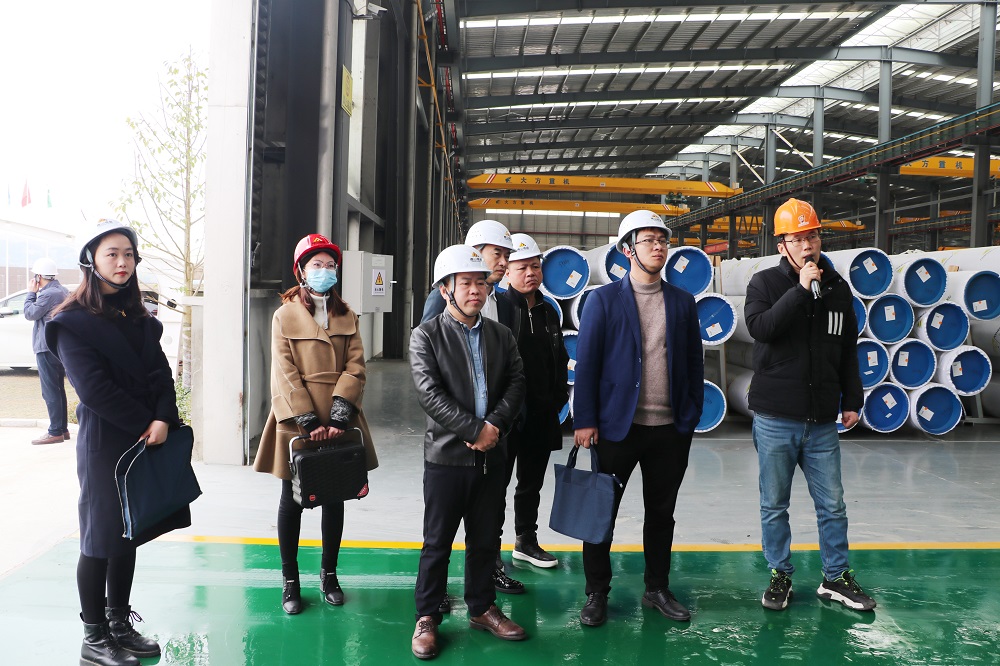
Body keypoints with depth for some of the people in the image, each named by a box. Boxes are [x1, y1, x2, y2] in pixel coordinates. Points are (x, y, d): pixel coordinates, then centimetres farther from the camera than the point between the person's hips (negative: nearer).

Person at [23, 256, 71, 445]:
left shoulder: (48, 294, -18)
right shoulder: (64, 291, 14)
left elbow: (30, 313, -9)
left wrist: (31, 293, -1)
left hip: (47, 348, -10)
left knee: (50, 391, -7)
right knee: (58, 389, 15)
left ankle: (55, 432, -6)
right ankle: (63, 429, 20)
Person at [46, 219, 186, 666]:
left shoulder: (140, 320, 13)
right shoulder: (73, 322, -6)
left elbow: (160, 374, 4)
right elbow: (93, 387, -15)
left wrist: (163, 420, -13)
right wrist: (144, 423, -14)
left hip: (146, 438, 6)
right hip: (103, 441, -6)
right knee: (101, 537, 1)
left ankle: (120, 624, 25)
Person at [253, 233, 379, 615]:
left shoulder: (346, 317, 9)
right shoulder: (285, 315, 0)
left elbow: (355, 367, -1)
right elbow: (285, 374, -8)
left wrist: (339, 415, -14)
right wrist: (308, 421, -17)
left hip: (340, 425, 3)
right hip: (296, 423, -3)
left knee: (335, 498, 11)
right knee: (292, 499, 7)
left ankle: (329, 574, 25)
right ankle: (290, 580, 18)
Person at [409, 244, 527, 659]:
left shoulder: (500, 335, 9)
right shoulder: (425, 336, -5)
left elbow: (516, 384, 2)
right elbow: (430, 394, -14)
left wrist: (495, 426, -13)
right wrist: (475, 430, -17)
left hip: (491, 454, 4)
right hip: (446, 454, -4)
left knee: (485, 539, 14)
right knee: (437, 542, 6)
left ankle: (482, 609, 30)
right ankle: (427, 617, 20)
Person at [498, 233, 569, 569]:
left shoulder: (548, 312, 12)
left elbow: (560, 361, 18)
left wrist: (558, 399, 10)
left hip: (542, 415, 7)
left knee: (532, 482, 18)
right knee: (497, 481, 3)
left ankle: (526, 541, 32)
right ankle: (490, 546, 15)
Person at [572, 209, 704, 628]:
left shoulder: (683, 302, 8)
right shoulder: (604, 300, -2)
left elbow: (694, 362, 10)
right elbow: (586, 362, -6)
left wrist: (692, 416, 3)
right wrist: (584, 420, -10)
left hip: (671, 429, 3)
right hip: (617, 425, -3)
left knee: (662, 513, 13)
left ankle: (657, 589, 28)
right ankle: (597, 594, 20)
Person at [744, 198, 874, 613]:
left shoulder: (837, 287, 8)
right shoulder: (765, 283, -3)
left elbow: (848, 350, 14)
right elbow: (759, 327, -22)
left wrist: (852, 400, 11)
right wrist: (801, 289, -22)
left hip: (822, 421, 3)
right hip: (775, 418, -3)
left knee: (832, 505, 10)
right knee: (774, 505, 8)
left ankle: (836, 578, 25)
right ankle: (780, 575, 24)